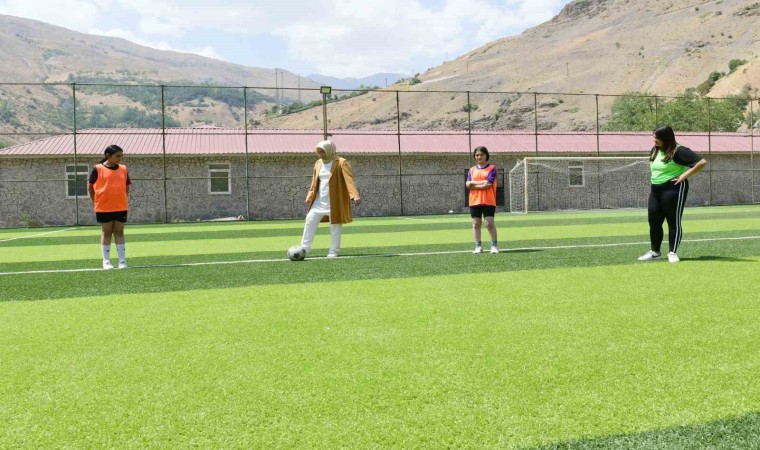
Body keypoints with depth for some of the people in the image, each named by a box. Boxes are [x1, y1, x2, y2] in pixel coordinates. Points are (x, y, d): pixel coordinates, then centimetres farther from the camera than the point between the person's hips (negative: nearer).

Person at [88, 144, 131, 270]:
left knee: (119, 232, 7)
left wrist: (123, 199, 7)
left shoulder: (123, 169, 5)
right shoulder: (98, 169, -5)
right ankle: (106, 261, 11)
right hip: (104, 208, -3)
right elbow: (90, 186, 1)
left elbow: (127, 186, 15)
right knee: (106, 233, 5)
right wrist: (96, 202, 1)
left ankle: (122, 261, 9)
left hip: (121, 207, 3)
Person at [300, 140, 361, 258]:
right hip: (320, 201, 6)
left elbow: (349, 180, -23)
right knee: (310, 221, 5)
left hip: (335, 202, -6)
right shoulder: (318, 163, 9)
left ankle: (333, 252, 15)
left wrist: (355, 196, -36)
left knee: (335, 227, 3)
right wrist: (309, 199, 10)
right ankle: (304, 249, 13)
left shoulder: (341, 163, -12)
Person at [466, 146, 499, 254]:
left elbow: (488, 184, -11)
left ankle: (494, 245, 3)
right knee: (476, 224, 3)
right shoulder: (472, 170, 14)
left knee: (489, 223, -7)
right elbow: (468, 184, 1)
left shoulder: (492, 168, 2)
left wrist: (474, 182, -5)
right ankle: (478, 247, 9)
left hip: (488, 201, -4)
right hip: (474, 201, 4)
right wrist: (483, 183, -9)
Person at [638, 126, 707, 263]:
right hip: (655, 189, 8)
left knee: (674, 222, 0)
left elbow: (702, 162, -19)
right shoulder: (655, 150, 9)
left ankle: (672, 253, 7)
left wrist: (684, 175, -17)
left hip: (673, 189, -8)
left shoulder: (678, 151, -15)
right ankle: (654, 252, 19)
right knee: (654, 222, 9)